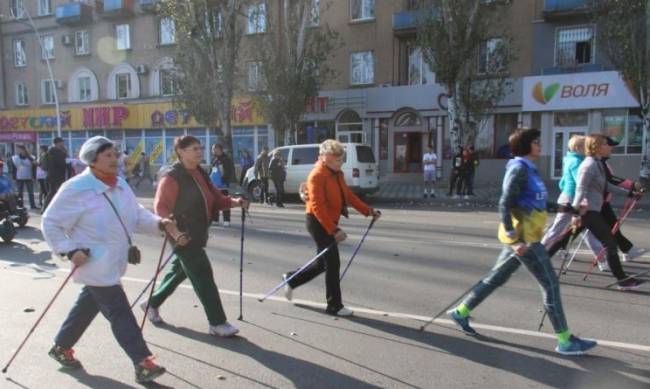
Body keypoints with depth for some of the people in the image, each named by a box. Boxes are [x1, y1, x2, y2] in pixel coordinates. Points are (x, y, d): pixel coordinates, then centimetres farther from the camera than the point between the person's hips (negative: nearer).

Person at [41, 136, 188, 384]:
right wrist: (70, 251, -20)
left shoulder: (120, 185, 5)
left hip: (113, 262, 8)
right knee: (119, 311, -7)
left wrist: (160, 224, -9)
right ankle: (143, 364, 0)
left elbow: (137, 214, 9)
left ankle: (61, 347, 44)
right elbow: (50, 223, -12)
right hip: (95, 264, -8)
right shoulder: (76, 189, -18)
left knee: (88, 305, 22)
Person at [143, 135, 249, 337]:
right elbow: (161, 207, -17)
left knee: (180, 271, 22)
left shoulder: (200, 174, 11)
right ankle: (217, 322, 1)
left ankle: (152, 303, 43)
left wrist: (234, 202, -4)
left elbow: (214, 197, 13)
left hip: (197, 234, 9)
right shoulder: (172, 177, -15)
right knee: (203, 275, -7)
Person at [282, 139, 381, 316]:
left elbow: (348, 195, 14)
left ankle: (291, 279, 34)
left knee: (324, 262, 16)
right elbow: (317, 206, -25)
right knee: (333, 263, -4)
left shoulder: (337, 174, 10)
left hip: (329, 222, 9)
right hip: (319, 222, -9)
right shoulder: (317, 175, -19)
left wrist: (368, 211, 5)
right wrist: (333, 230, -30)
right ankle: (334, 305, 9)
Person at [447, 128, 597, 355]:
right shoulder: (519, 169, -14)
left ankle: (461, 312, 25)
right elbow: (504, 205, -20)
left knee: (497, 278, 15)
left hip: (524, 236, 10)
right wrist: (514, 237, -25)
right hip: (523, 237, -10)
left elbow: (533, 202, 20)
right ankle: (565, 341, 8)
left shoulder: (528, 169, 14)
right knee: (550, 284, -2)